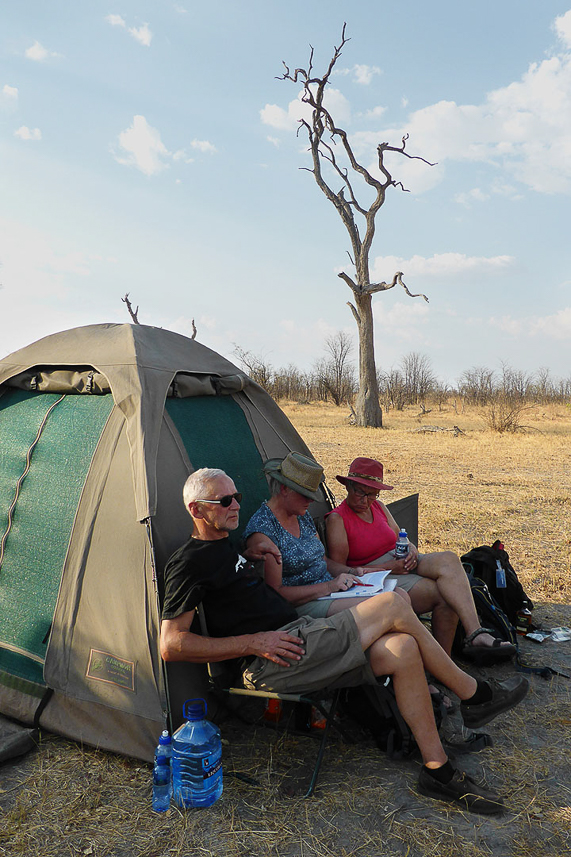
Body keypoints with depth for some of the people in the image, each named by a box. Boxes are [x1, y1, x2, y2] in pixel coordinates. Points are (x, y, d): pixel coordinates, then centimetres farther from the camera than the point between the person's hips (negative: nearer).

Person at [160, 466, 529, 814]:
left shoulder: (225, 546, 21)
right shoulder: (190, 563, -8)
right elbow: (171, 645, -15)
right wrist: (255, 642, -17)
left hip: (294, 638, 9)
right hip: (269, 663, -9)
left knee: (403, 650, -9)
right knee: (392, 605, -15)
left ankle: (438, 771, 1)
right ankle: (474, 694, 3)